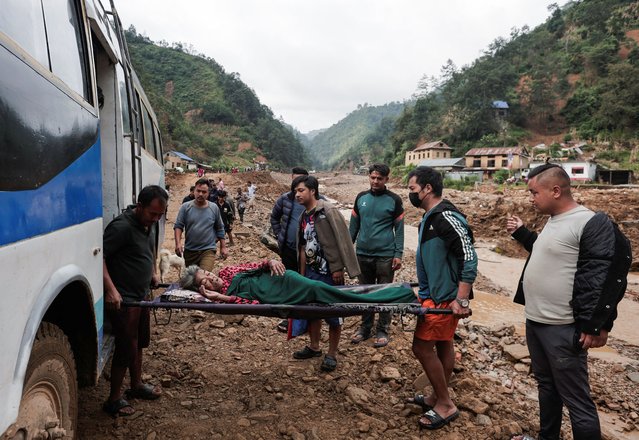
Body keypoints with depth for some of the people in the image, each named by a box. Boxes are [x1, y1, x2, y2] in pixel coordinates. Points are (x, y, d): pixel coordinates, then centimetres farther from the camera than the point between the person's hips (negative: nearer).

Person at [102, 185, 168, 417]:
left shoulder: (149, 224, 6)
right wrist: (111, 289, -31)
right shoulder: (122, 226, -23)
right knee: (126, 348, 0)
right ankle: (114, 400, 16)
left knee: (139, 342, 20)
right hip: (122, 299, -9)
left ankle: (136, 385, 39)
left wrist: (153, 273, 17)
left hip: (141, 295, 9)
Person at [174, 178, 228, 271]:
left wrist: (223, 247, 9)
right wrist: (178, 243, -18)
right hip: (189, 250, 2)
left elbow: (220, 229, 9)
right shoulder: (185, 207, -2)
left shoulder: (214, 208, 2)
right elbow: (178, 226, -3)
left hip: (208, 250, -1)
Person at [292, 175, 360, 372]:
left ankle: (332, 354, 17)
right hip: (311, 272, 7)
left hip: (329, 273, -7)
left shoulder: (328, 211, -12)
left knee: (333, 314, 3)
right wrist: (302, 274, 15)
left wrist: (338, 268, -18)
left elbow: (341, 240, -16)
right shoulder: (304, 217, 10)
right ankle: (314, 347, 32)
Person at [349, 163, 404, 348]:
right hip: (362, 254, 4)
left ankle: (382, 330, 16)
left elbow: (399, 229, -3)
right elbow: (354, 225, 11)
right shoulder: (361, 197, 7)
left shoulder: (394, 200, -4)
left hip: (385, 255, -3)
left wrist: (398, 254, -9)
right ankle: (365, 327, 24)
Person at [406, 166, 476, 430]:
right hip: (436, 293, 10)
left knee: (422, 346, -5)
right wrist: (424, 287, 25)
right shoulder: (431, 217, 11)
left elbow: (469, 257, -25)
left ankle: (445, 405, 9)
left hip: (445, 297, -10)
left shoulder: (445, 217, -21)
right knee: (442, 344, 17)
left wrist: (462, 300, -25)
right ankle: (438, 398, 29)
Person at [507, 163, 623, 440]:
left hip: (563, 329, -9)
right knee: (546, 385, 22)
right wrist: (521, 233, 21)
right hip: (534, 322, 9)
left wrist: (596, 326, -19)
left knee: (576, 399, 1)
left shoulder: (592, 223, -17)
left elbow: (608, 279, -19)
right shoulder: (552, 221, 11)